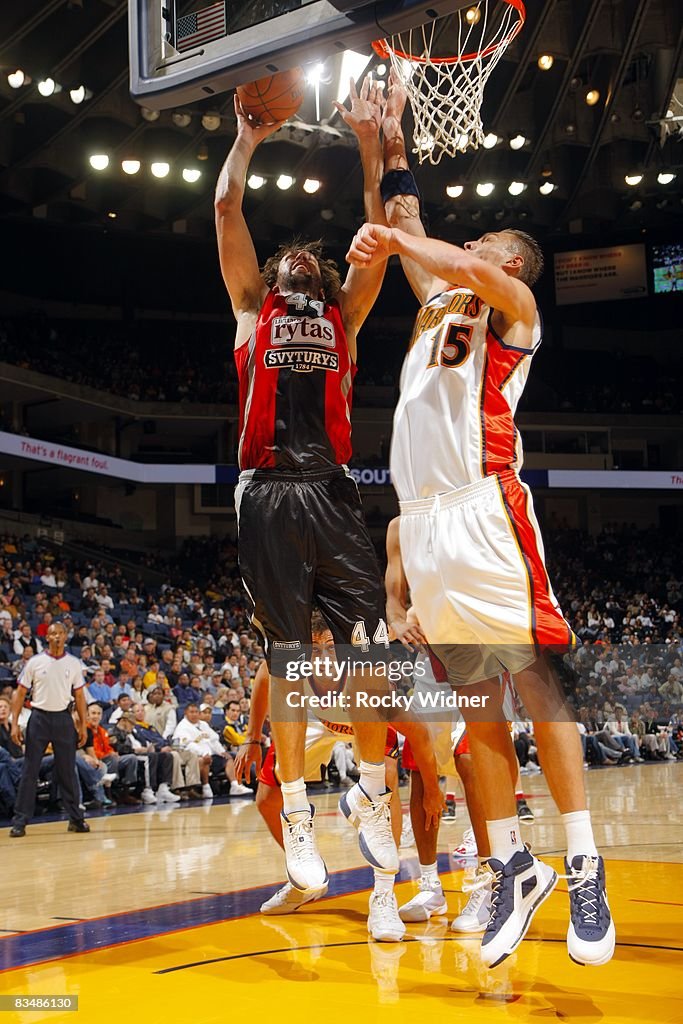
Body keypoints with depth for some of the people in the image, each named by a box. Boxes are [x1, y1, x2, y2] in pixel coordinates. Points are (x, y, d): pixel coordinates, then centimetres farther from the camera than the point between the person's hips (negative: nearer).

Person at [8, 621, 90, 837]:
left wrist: (83, 725, 4)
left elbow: (79, 696, 9)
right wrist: (14, 723, -5)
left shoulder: (73, 663, 4)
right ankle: (20, 821, 2)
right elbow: (20, 693, 2)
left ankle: (76, 819, 14)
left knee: (68, 772, 5)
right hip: (39, 717, -1)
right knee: (29, 772, -2)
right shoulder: (35, 662, -1)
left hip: (63, 718, 2)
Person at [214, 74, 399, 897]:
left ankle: (371, 791, 12)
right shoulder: (252, 310, 18)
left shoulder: (343, 318, 21)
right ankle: (296, 814, 9)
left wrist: (369, 144, 9)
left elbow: (378, 235, 12)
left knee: (371, 648, -7)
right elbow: (226, 208, 13)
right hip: (269, 495, -1)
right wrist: (248, 138, 20)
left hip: (331, 494, 1)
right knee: (286, 659, 1)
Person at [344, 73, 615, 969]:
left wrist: (393, 238, -9)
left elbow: (477, 271, -15)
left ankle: (584, 869, -8)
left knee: (537, 681, -10)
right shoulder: (441, 303, 27)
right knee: (476, 701, 5)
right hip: (424, 519, 7)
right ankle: (512, 867, 9)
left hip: (485, 508, -7)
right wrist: (394, 150, 32)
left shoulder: (514, 307, 7)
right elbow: (415, 240, 34)